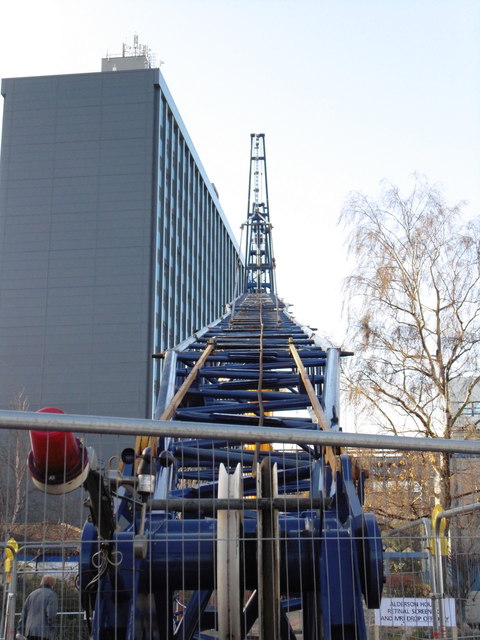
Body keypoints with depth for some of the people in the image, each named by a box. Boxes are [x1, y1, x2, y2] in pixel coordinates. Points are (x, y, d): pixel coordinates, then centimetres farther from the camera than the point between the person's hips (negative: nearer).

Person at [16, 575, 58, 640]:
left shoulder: (32, 594, 19)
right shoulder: (51, 594, 0)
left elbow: (24, 613, 15)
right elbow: (51, 613, -14)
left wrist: (20, 631, 13)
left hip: (30, 631, 6)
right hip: (43, 632, -6)